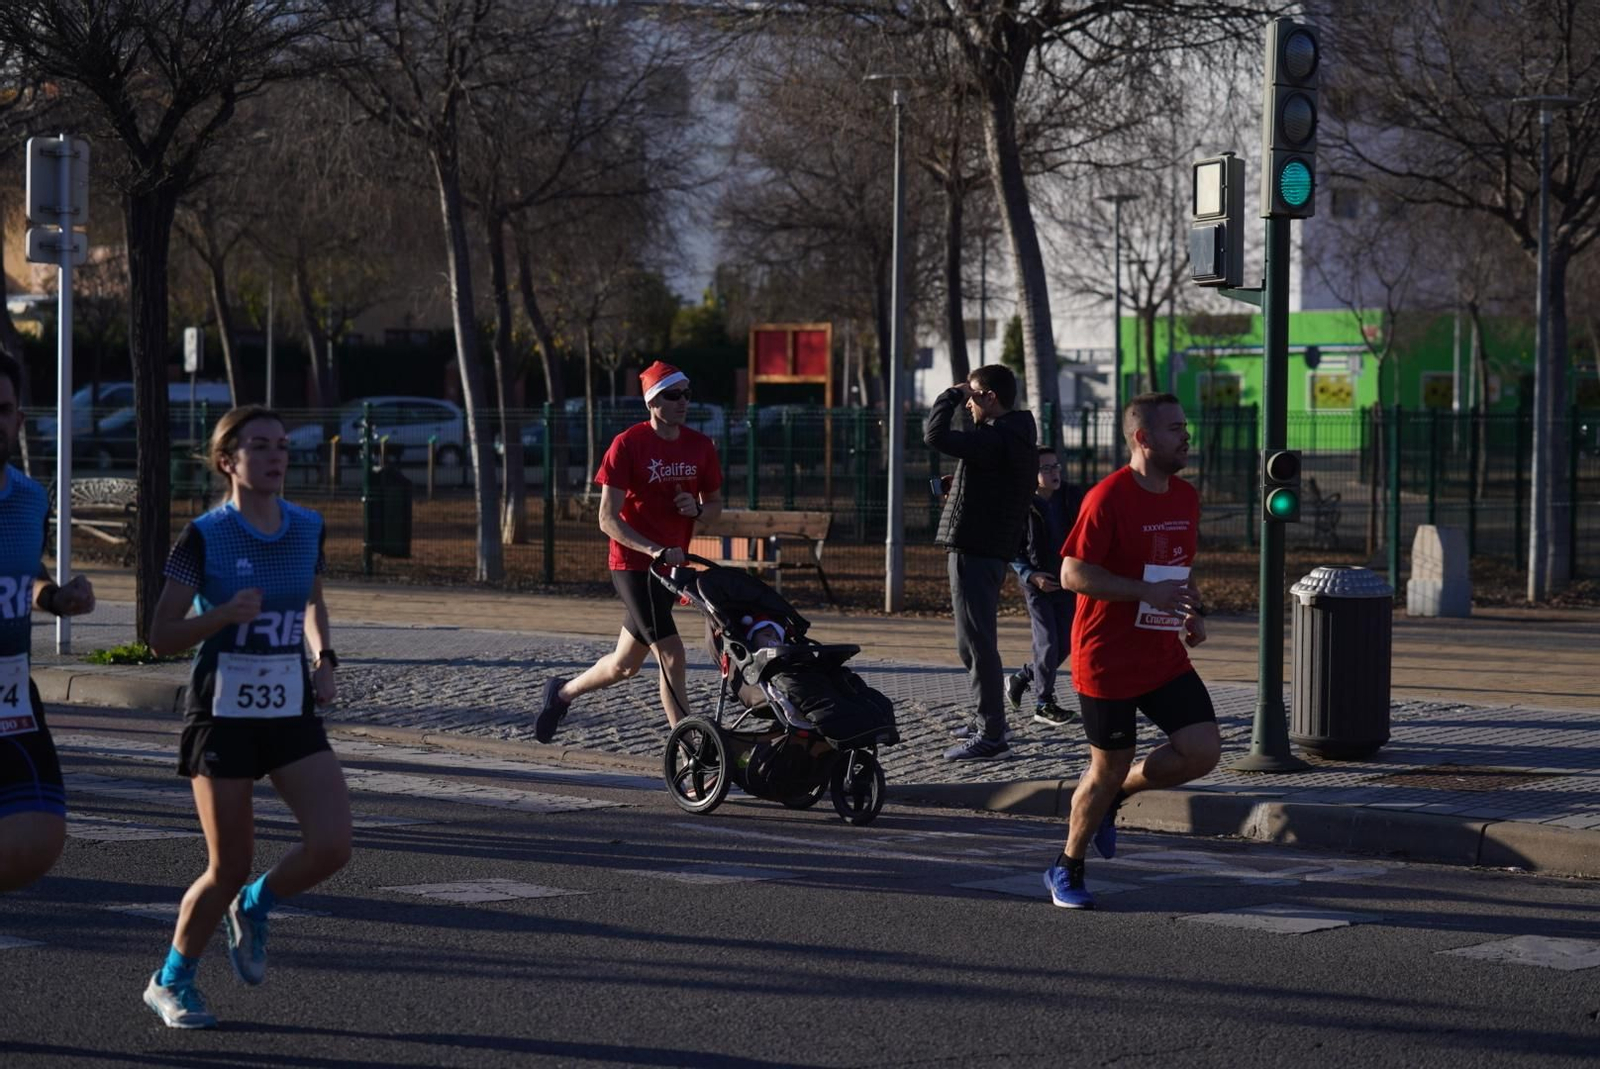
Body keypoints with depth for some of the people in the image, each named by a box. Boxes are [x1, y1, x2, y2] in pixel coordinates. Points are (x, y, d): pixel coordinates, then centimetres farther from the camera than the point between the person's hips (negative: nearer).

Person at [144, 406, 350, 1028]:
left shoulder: (307, 528, 4)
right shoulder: (204, 538, -10)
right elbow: (161, 636, -10)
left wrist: (325, 658, 7)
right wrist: (224, 615, -25)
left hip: (292, 713, 4)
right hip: (223, 713, -4)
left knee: (332, 844, -14)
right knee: (229, 868, -1)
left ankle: (254, 907, 18)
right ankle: (171, 982, 23)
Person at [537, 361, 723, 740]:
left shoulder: (699, 446, 4)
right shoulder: (628, 445, -12)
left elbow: (716, 504, 17)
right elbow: (608, 518, -14)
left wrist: (697, 509, -7)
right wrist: (654, 549, -26)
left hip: (671, 566, 6)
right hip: (633, 565, -6)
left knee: (626, 665, 15)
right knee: (672, 657, -14)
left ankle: (562, 692, 40)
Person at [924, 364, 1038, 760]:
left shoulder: (995, 440, -18)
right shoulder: (1019, 440, 15)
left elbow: (935, 435, -24)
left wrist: (952, 395, -10)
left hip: (973, 551, -11)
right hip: (990, 550, 11)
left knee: (975, 643, -8)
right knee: (976, 642, 19)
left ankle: (991, 734, -8)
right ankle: (989, 723, 27)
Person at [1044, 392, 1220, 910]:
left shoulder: (1185, 497, 7)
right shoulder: (1108, 498, -16)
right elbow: (1073, 575, -20)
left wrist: (1193, 611, 4)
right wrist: (1149, 592, -25)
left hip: (1166, 658, 7)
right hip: (1109, 662, -7)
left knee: (1203, 751, -6)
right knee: (1109, 767, 2)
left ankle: (1111, 794, 19)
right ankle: (1067, 870, 23)